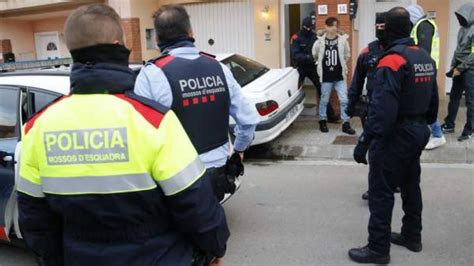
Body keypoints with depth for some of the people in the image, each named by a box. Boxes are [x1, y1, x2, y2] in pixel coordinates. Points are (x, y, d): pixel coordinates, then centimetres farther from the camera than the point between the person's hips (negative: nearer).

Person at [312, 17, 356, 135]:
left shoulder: (343, 40, -5)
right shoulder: (320, 42, -7)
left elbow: (347, 56, 9)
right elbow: (315, 55, 9)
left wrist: (341, 65, 11)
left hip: (340, 76, 1)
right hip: (326, 77, -1)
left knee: (344, 100, 0)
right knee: (324, 100, 11)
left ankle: (346, 123, 9)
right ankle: (323, 121, 27)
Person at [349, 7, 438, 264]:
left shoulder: (392, 60, -20)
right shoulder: (426, 58, 8)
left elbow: (382, 109, -27)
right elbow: (433, 100, 15)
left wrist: (364, 142, -25)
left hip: (395, 135, -9)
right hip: (418, 131, 9)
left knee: (381, 192, -1)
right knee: (410, 185, 20)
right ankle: (412, 235, 34)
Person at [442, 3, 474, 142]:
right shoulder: (463, 29, 12)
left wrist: (460, 68, -15)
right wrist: (453, 65, 9)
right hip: (459, 68, 8)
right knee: (454, 98, 13)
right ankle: (449, 125, 24)